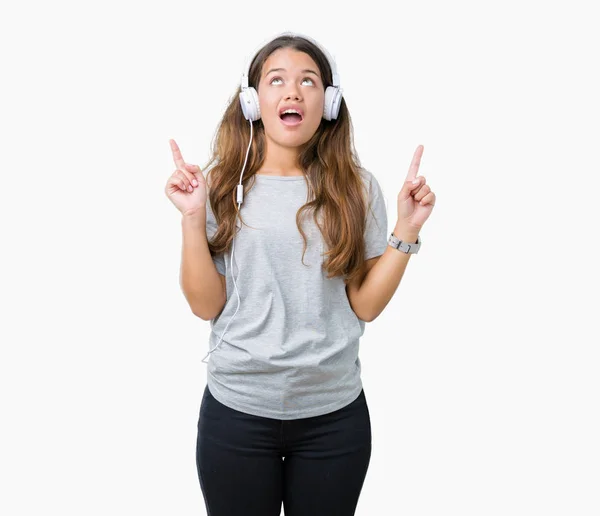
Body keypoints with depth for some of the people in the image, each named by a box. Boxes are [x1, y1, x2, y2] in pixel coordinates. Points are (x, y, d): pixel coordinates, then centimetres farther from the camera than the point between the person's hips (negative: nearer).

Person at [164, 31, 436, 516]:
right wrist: (193, 218, -16)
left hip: (334, 411, 1)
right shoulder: (222, 184, -4)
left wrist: (407, 230, -11)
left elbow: (365, 305, -3)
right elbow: (206, 305, -6)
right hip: (237, 408, 0)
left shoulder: (356, 187, -3)